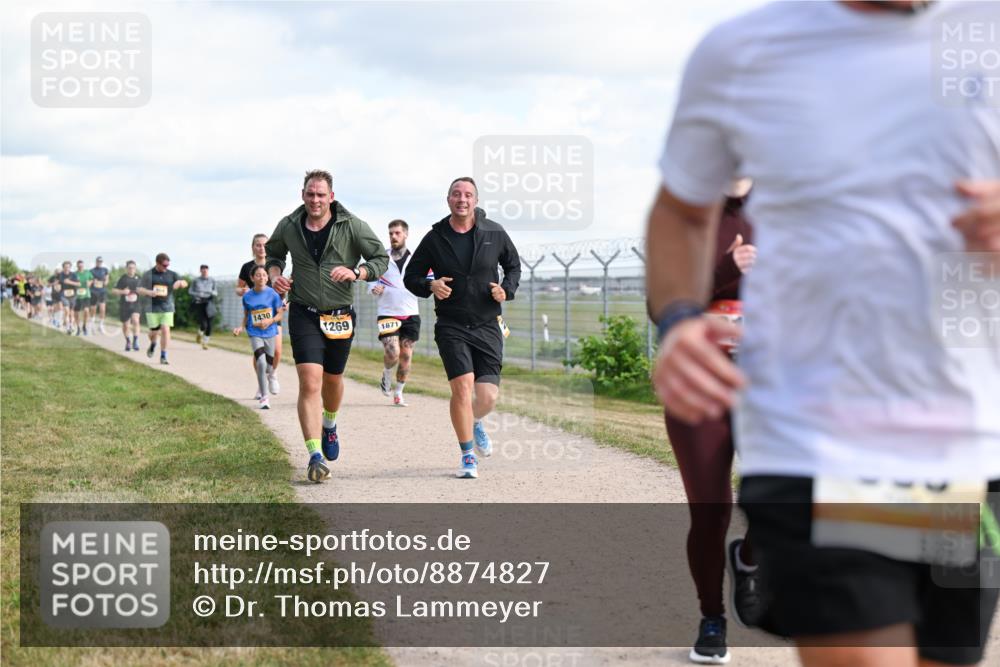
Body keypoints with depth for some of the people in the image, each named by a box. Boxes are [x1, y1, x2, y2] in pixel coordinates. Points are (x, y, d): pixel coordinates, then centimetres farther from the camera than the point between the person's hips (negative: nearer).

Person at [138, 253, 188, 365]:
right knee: (154, 332, 3)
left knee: (165, 330, -11)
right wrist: (149, 292, -21)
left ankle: (163, 356, -5)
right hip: (153, 308, -1)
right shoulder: (148, 275, 2)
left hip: (167, 308, 1)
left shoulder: (171, 274, 5)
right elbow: (140, 290, 1)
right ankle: (152, 346, 38)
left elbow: (185, 283, 2)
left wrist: (180, 282, -22)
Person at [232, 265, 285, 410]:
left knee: (269, 368, 11)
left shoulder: (273, 294, -6)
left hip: (270, 333, 1)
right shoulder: (247, 297, -1)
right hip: (255, 334, -1)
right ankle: (264, 398, -15)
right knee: (261, 362, -21)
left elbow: (280, 314, -2)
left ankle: (261, 386, 45)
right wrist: (241, 327, -3)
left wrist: (270, 321, -19)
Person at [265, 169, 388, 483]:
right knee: (310, 382, -16)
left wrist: (355, 272, -23)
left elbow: (381, 258, -4)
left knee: (333, 379, 18)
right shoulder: (288, 226, -3)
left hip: (340, 316, 1)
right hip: (304, 314, -1)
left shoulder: (352, 226, -9)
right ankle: (315, 457, -21)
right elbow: (273, 253, 17)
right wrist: (275, 275, -4)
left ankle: (329, 424, 52)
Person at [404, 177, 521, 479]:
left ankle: (474, 422, 35)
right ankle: (468, 456, -1)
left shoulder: (494, 233, 1)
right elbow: (411, 277, 8)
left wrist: (507, 290, -4)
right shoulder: (434, 238, -2)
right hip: (451, 327, -1)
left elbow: (513, 265, 16)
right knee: (462, 386, -17)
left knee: (487, 395, -4)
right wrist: (430, 286, -14)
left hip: (487, 326, 1)